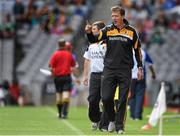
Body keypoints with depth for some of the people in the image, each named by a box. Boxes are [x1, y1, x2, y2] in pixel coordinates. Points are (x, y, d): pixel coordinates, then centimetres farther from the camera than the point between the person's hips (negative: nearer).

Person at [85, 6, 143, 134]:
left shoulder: (131, 31, 1)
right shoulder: (108, 30, 3)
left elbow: (137, 50, 9)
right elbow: (94, 39, -6)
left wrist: (140, 68, 7)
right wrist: (89, 33, -27)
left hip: (125, 71, -1)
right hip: (109, 69, 1)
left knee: (122, 100, -1)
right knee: (106, 98, -3)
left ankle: (119, 126, 8)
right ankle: (112, 119, 21)